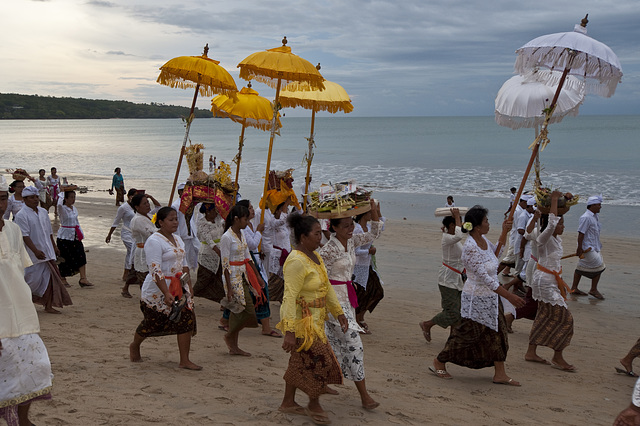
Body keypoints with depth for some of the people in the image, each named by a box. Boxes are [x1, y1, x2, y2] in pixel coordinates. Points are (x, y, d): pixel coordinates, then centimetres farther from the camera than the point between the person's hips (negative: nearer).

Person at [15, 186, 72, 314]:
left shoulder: (43, 212, 12)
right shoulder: (21, 215, -10)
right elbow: (24, 236, -17)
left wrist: (54, 247, 23)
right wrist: (36, 251, -26)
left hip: (47, 252, 7)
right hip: (33, 254, -6)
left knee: (50, 279, 3)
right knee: (33, 279, -2)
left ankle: (48, 306, 10)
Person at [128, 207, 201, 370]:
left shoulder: (177, 239, 12)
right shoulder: (154, 241, -16)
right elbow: (155, 270, -23)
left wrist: (189, 286, 15)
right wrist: (166, 294, -30)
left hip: (179, 287, 7)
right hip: (157, 290, -7)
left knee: (187, 320, -4)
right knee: (152, 322, 7)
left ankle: (184, 361, 1)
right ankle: (134, 346, 38)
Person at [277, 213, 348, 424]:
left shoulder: (315, 256, 7)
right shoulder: (297, 262, -24)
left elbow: (327, 287, 15)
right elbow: (289, 297, -27)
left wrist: (339, 312, 15)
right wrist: (289, 332, -28)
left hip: (314, 320, 10)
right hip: (301, 321, -10)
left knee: (300, 361, 19)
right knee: (319, 360, -1)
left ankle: (288, 402, 33)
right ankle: (314, 406, 17)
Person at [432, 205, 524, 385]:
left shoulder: (483, 240, 1)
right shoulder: (470, 247, -27)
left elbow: (496, 253, 24)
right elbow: (484, 277, -26)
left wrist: (504, 233, 14)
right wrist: (509, 296, -25)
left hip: (491, 297, 9)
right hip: (476, 299, -9)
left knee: (497, 334, 10)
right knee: (467, 334, 3)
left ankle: (500, 374, 19)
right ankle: (439, 362, 22)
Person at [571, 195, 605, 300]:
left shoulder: (595, 216, 11)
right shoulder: (586, 218, -20)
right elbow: (581, 234, -20)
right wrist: (580, 248, -21)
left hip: (593, 248, 10)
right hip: (587, 248, -10)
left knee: (581, 267, 13)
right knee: (598, 267, -5)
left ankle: (574, 288, 21)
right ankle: (593, 290, 7)